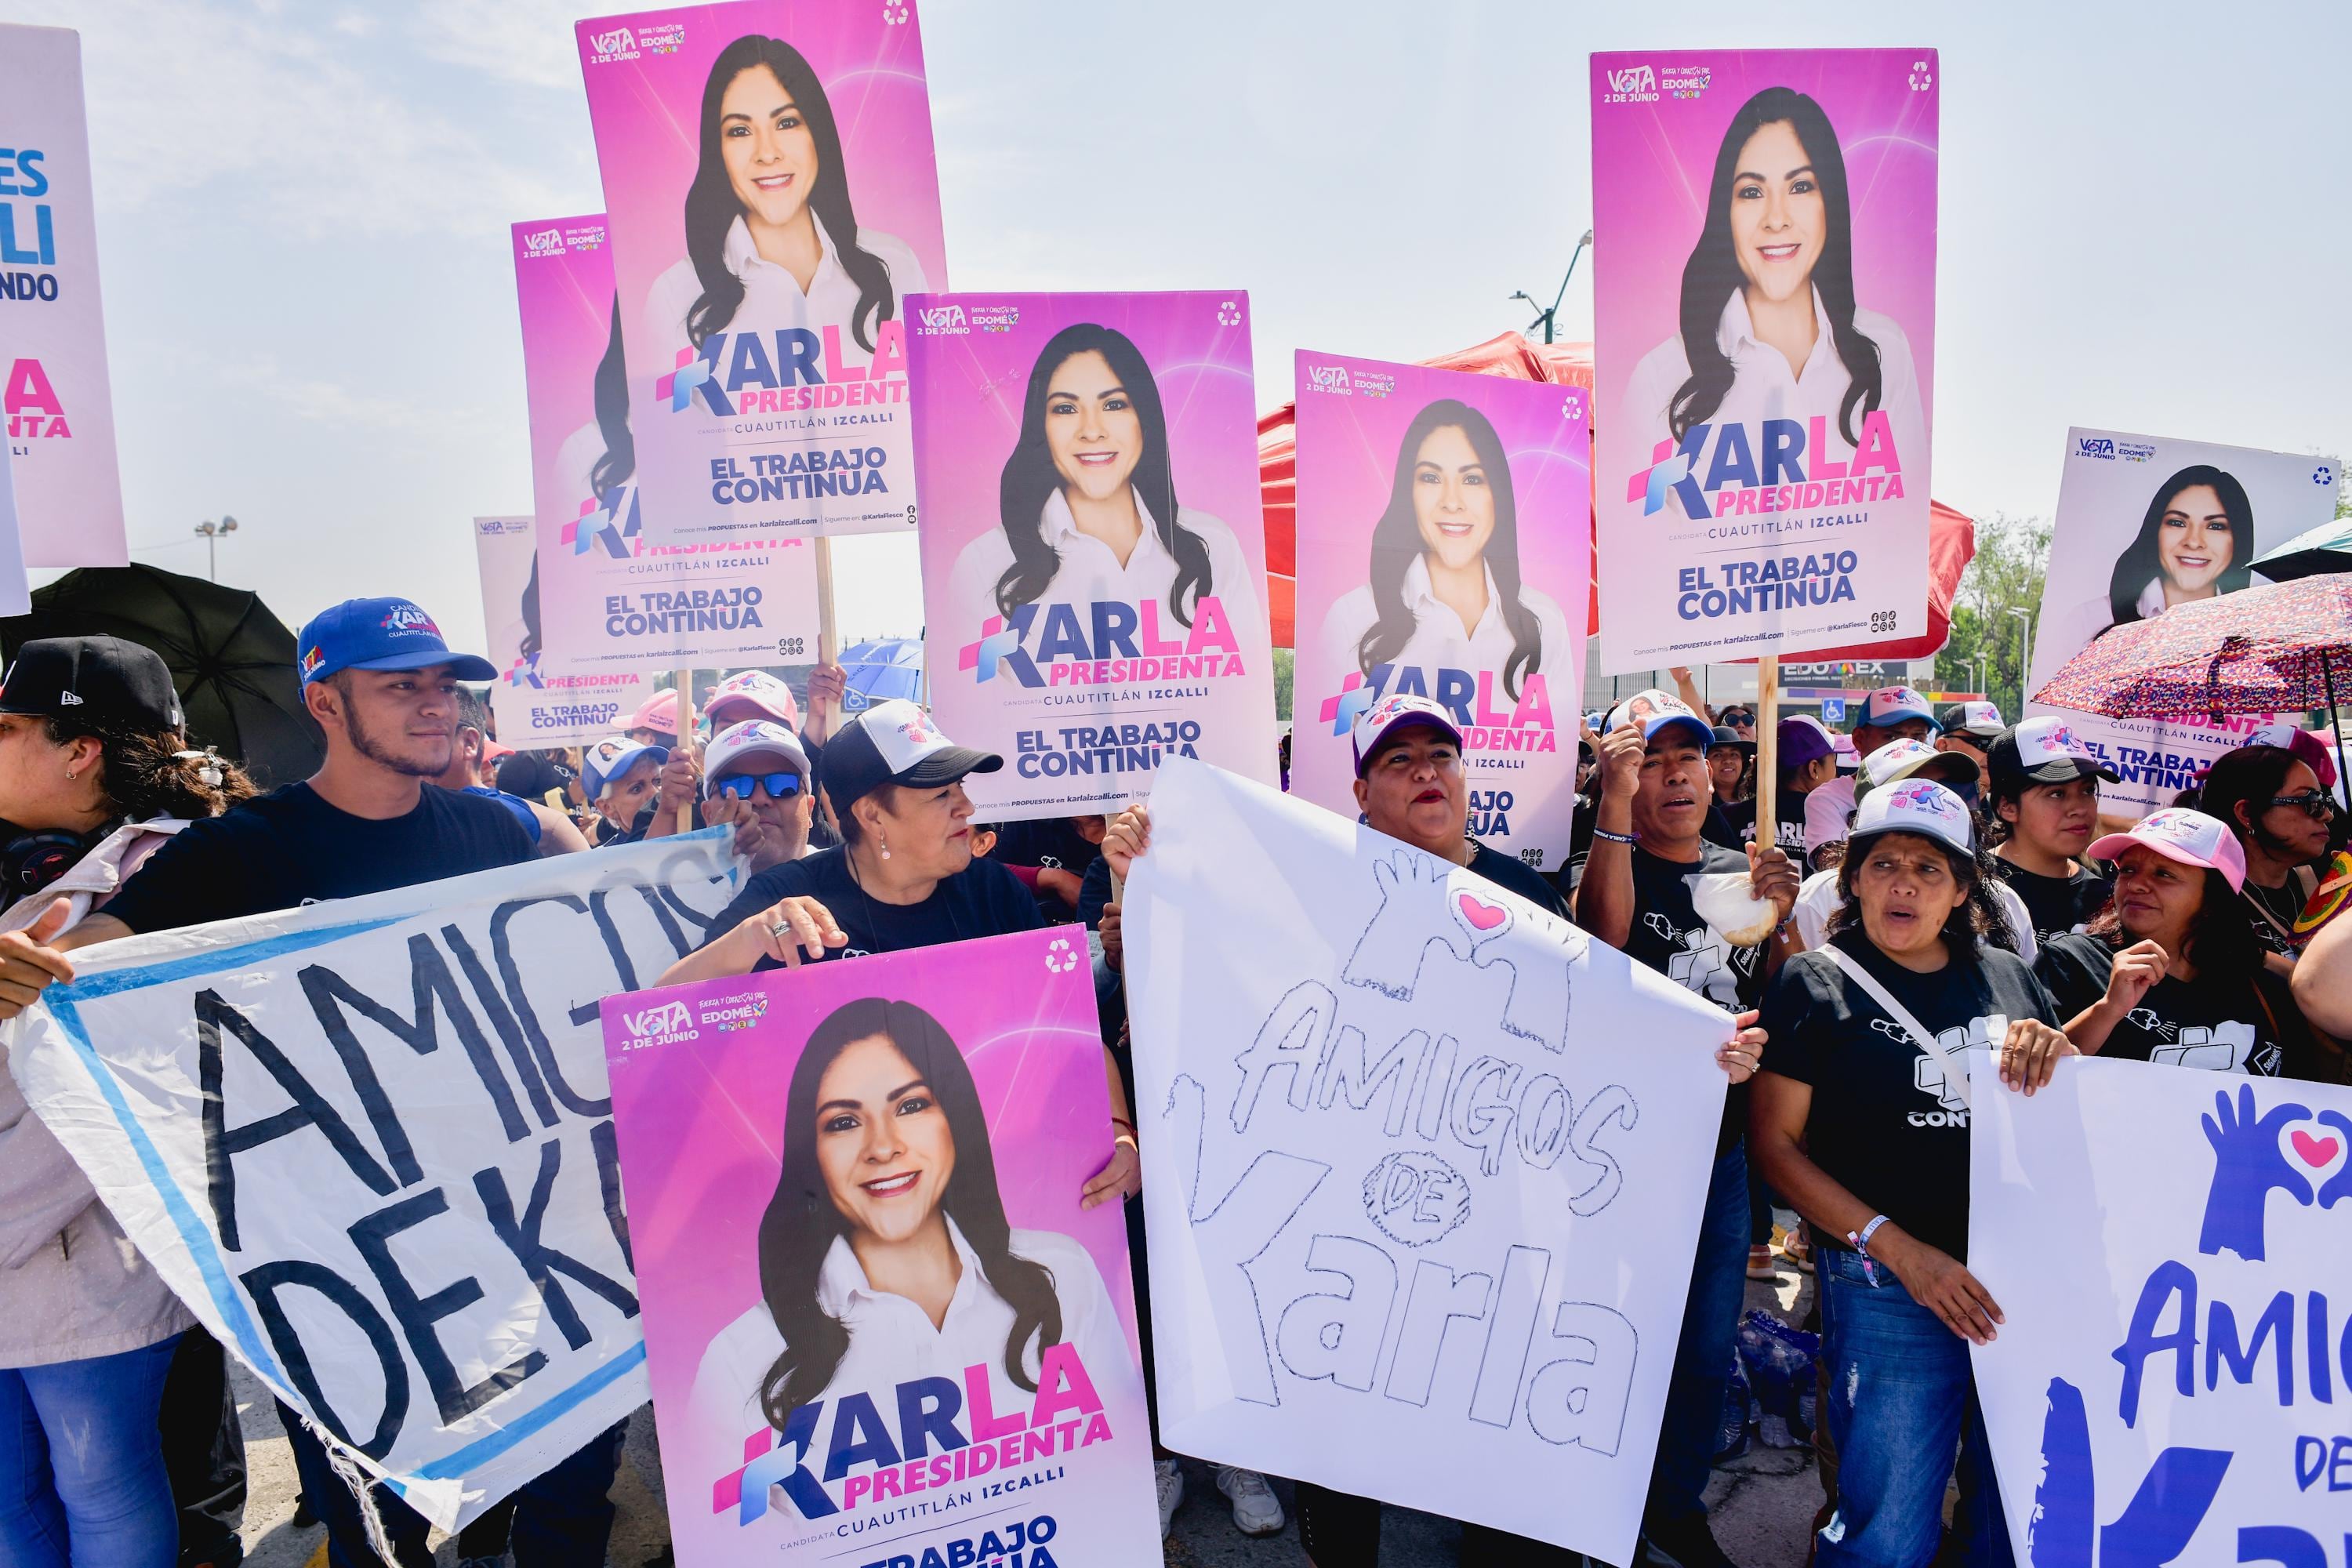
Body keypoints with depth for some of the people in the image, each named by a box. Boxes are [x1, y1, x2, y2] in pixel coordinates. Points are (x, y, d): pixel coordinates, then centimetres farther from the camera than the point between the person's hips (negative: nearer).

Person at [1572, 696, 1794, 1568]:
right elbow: (1602, 933, -31)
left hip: (1725, 1147, 5)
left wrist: (1781, 919, -11)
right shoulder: (1612, 864, -8)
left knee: (1709, 1350, 18)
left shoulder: (1743, 871, 9)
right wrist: (1615, 802, -38)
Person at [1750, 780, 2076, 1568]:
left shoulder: (2009, 977, 10)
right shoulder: (1815, 984, -4)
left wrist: (2060, 1054, -6)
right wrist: (1897, 1247, -16)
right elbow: (1775, 1141, -7)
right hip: (1886, 1288, -4)